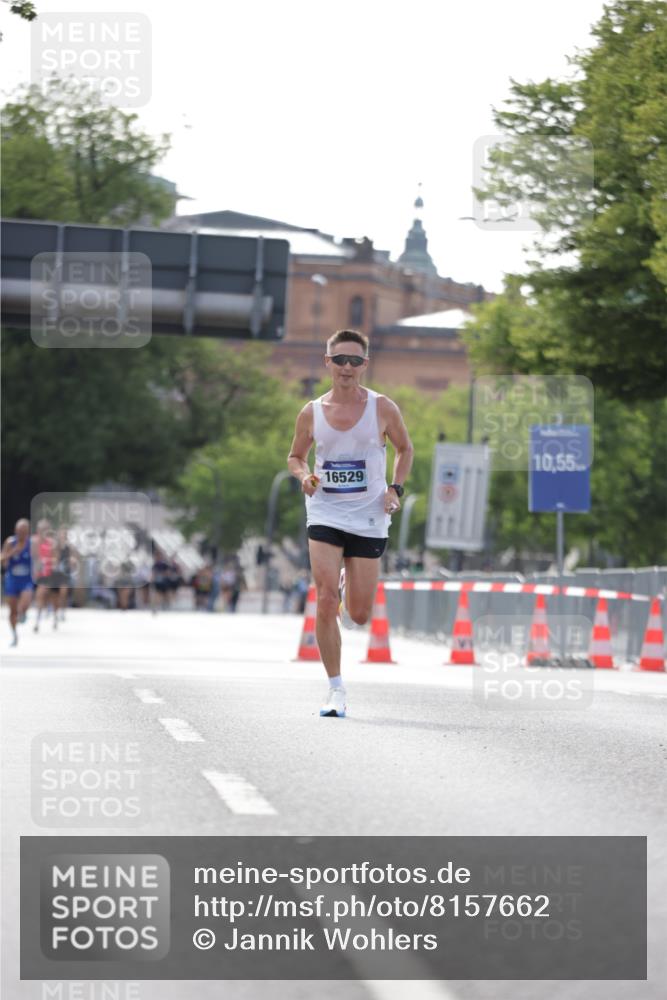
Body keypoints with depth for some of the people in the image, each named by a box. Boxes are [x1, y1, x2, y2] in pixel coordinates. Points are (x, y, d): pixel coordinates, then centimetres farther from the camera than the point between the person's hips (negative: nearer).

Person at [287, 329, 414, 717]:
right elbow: (295, 456, 15)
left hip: (369, 517, 0)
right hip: (325, 514, 0)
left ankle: (349, 583, 43)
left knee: (360, 615, 3)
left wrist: (395, 488, -4)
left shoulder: (382, 408, -3)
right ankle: (336, 691, -7)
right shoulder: (312, 413, 0)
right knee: (326, 601, -16)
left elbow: (405, 449, 11)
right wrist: (305, 476, -7)